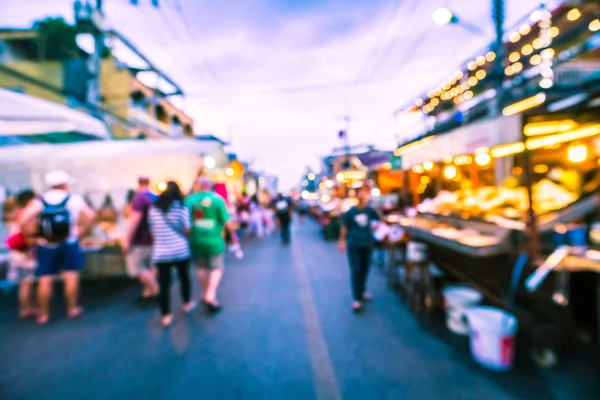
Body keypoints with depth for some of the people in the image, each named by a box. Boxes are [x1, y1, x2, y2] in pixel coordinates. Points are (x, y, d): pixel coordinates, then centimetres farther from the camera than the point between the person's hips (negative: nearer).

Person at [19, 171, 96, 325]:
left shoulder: (39, 201, 1)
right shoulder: (74, 199, -2)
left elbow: (23, 222, -11)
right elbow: (91, 216, -13)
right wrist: (81, 232, -3)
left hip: (46, 246, 2)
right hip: (69, 244, -1)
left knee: (45, 280, 8)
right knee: (71, 276, 7)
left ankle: (44, 314, 18)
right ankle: (73, 308, 16)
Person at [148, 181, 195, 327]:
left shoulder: (153, 208, 0)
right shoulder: (181, 208, -6)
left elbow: (152, 231, 5)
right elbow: (187, 230, -6)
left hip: (160, 252, 1)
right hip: (180, 250, -1)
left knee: (164, 283, 6)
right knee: (184, 276, 19)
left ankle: (166, 315, 13)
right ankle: (187, 304, 35)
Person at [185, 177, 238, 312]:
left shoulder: (189, 200, 0)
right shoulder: (217, 199, -8)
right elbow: (227, 221, -10)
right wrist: (234, 236, 3)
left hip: (196, 241, 3)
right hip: (214, 241, -3)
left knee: (201, 268, 20)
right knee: (217, 268, 11)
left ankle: (205, 294, 31)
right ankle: (210, 296, -2)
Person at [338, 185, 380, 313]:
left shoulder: (370, 210, 0)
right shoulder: (350, 212, -6)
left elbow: (378, 221, 16)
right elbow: (344, 227, 0)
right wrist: (342, 241, 0)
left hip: (367, 245, 3)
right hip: (353, 245, -3)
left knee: (365, 269, 14)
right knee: (355, 271, -4)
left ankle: (362, 291, 36)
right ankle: (356, 299, 2)